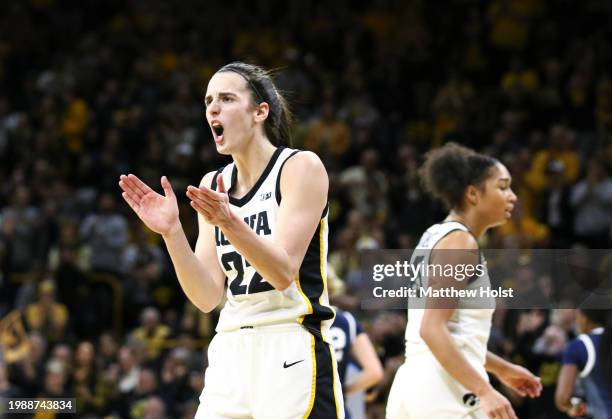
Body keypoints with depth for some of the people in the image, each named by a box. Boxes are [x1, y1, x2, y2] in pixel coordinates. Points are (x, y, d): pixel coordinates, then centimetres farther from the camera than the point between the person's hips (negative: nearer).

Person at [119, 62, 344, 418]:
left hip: (292, 355, -5)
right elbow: (207, 297, 3)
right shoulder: (212, 186, 12)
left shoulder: (301, 167, -4)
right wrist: (171, 231, -10)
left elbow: (283, 273, -15)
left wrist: (229, 222, -29)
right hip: (230, 356, 6)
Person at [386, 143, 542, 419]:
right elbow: (433, 329, -20)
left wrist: (501, 368, 31)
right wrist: (485, 391, -24)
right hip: (445, 390, -10)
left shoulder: (435, 237, 19)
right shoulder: (460, 242, -9)